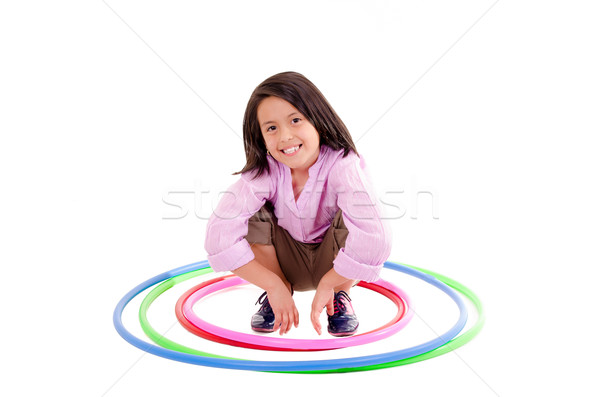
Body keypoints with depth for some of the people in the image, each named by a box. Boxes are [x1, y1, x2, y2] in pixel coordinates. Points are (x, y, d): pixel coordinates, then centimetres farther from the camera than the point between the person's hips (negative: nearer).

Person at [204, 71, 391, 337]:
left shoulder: (343, 165, -30)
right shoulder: (264, 172, -23)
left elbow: (372, 241, -43)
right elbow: (219, 236, -29)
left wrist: (327, 285, -32)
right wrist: (275, 286, -29)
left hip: (333, 263, -2)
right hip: (287, 263, 2)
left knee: (349, 220, -31)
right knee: (255, 216, -24)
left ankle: (341, 295, -4)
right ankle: (273, 297, -1)